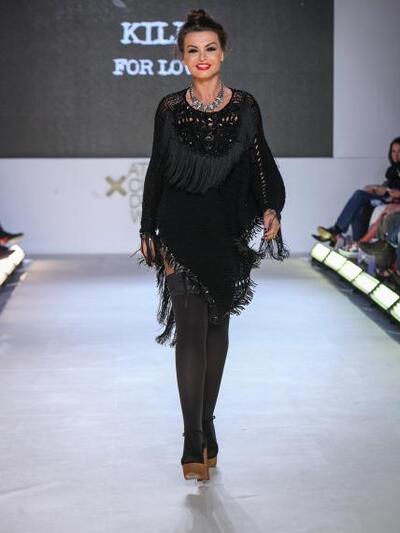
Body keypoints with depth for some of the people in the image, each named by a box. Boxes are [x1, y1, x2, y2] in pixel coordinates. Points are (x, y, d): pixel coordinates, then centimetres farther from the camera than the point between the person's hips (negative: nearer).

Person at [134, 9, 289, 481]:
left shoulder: (245, 106, 3)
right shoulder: (170, 109, 1)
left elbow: (261, 163, 5)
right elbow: (156, 171, 6)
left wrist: (272, 208, -11)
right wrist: (147, 230, 6)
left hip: (228, 230, 2)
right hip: (181, 229, -2)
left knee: (217, 326, 10)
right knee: (190, 329, -9)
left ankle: (206, 423, 25)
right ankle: (194, 442, -8)